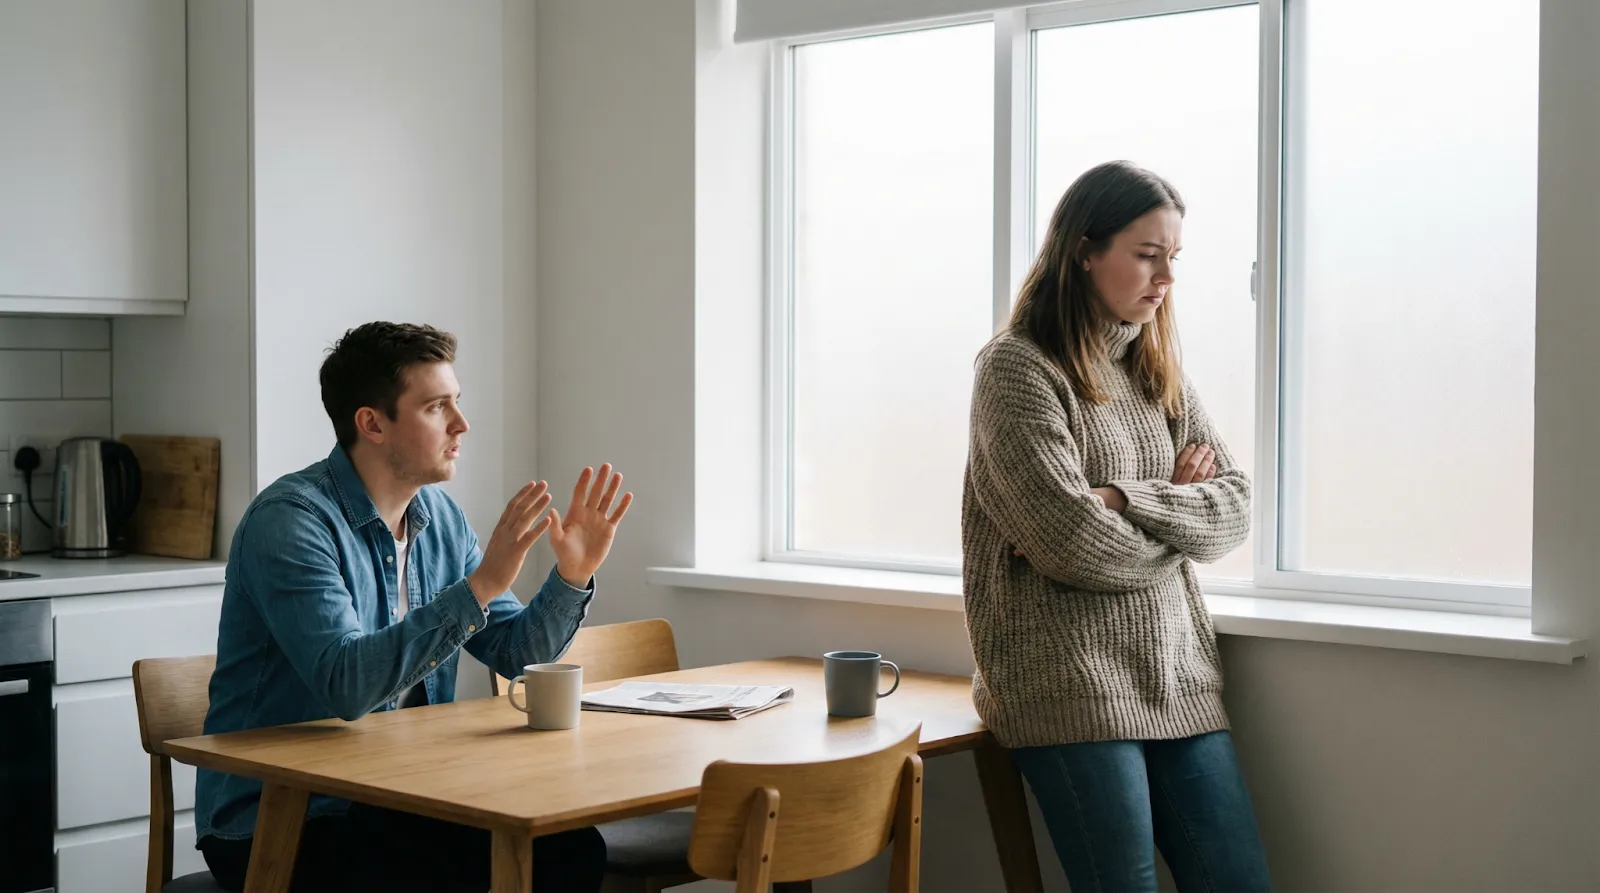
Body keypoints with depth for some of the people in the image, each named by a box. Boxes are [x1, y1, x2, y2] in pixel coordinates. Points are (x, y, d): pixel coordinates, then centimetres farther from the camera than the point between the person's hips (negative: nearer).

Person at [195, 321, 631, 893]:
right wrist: (479, 587, -33)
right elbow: (346, 685, -30)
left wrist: (572, 577, -7)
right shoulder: (291, 520, -18)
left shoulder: (441, 518, 7)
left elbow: (515, 654, 10)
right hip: (273, 826, -7)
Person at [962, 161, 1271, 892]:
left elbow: (1234, 511, 5)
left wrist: (1121, 500, -12)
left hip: (1177, 677, 6)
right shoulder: (1017, 368, -6)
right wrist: (1178, 510, 2)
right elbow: (1073, 542, -15)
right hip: (1071, 684, -6)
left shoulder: (1160, 371, 15)